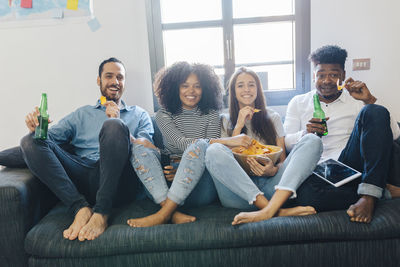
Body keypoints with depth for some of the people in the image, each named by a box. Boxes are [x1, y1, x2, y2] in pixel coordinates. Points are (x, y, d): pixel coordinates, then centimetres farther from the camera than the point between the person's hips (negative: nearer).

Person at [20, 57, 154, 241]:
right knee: (30, 142, -14)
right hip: (81, 176, 3)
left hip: (118, 181, -2)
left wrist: (117, 123, -11)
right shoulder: (82, 114, 29)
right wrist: (36, 128, -7)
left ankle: (100, 213, -29)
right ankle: (81, 209, -26)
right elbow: (51, 135, 17)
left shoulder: (139, 114, 22)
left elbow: (145, 149, 4)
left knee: (113, 126, -28)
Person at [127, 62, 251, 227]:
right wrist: (226, 141, -24)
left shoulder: (211, 114, 9)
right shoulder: (163, 115, 7)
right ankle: (174, 213, -35)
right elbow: (181, 143, -12)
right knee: (140, 149, -19)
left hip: (200, 189, -1)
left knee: (200, 145, -28)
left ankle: (163, 214, -30)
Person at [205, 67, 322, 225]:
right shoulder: (226, 121, 17)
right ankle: (278, 212, -36)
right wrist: (239, 126, -1)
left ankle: (268, 211, -37)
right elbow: (228, 160, 5)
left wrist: (273, 170, -11)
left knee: (312, 141, -17)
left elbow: (282, 158, 13)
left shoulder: (272, 117, 21)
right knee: (214, 151, -30)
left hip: (271, 186, 2)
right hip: (239, 191, -1)